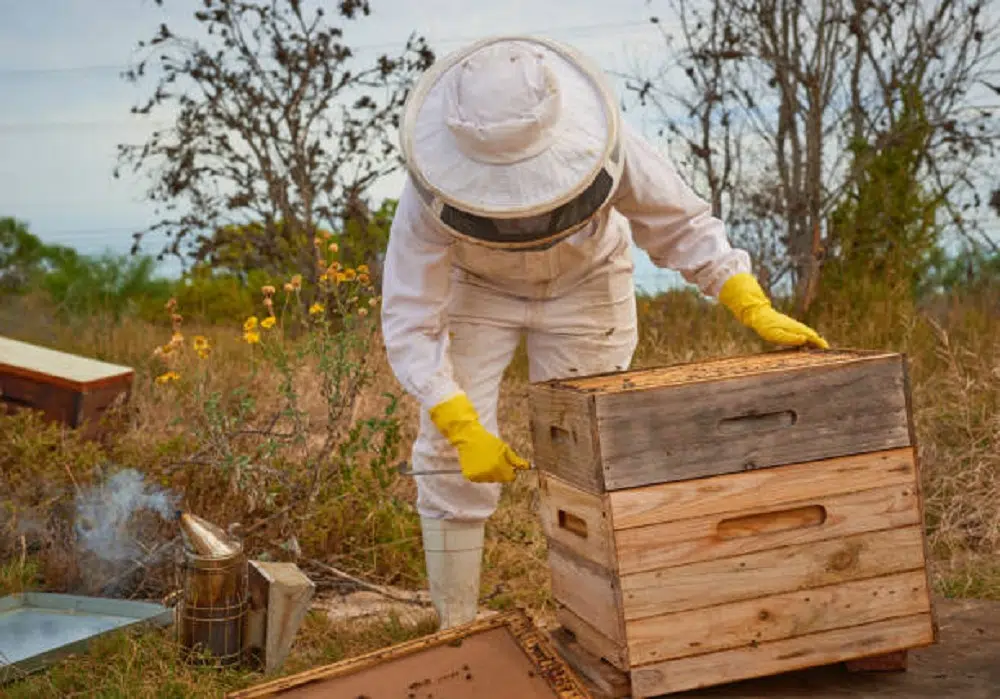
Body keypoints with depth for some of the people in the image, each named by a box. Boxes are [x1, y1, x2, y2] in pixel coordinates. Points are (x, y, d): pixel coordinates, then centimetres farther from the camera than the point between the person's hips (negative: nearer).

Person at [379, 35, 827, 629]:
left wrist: (756, 309, -31)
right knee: (454, 459, -8)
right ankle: (457, 631, 6)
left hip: (584, 285, 1)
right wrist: (463, 429, -40)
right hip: (472, 289, 0)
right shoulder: (430, 196, -38)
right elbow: (410, 324, -31)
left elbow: (682, 223, -20)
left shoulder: (606, 149, -36)